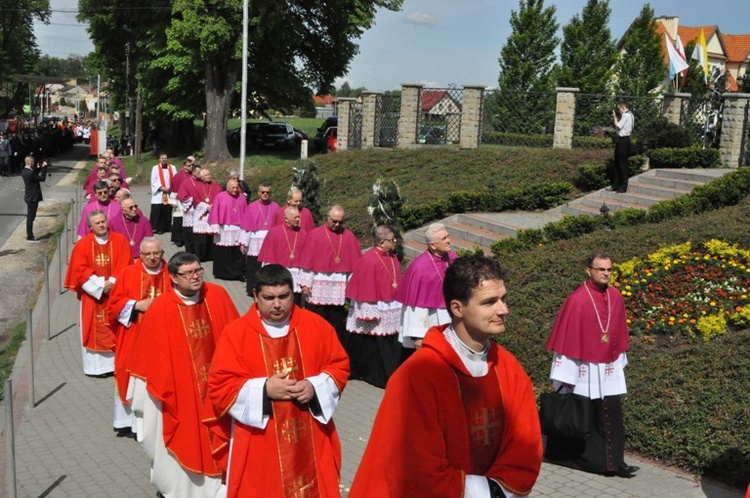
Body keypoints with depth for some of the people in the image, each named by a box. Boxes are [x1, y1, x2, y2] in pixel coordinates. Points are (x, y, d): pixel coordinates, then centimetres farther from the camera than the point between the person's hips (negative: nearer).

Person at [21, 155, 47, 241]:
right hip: (33, 198, -10)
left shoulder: (24, 171, 5)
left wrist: (38, 168, 9)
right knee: (31, 217, -3)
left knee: (30, 216, 18)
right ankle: (30, 236, 3)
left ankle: (29, 234, 27)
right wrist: (44, 168, -9)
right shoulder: (30, 173, -24)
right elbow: (42, 178, -16)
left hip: (29, 197, 10)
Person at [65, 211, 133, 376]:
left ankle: (116, 363, 10)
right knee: (95, 329, 2)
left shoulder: (120, 241, 1)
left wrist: (112, 283, -15)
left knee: (115, 328, 3)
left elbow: (125, 266, -4)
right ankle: (96, 365, 9)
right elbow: (80, 270, -6)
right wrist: (99, 285, -13)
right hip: (93, 293, 0)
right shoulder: (83, 244, 0)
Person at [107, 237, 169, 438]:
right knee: (132, 378, 2)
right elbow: (114, 303, 0)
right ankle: (129, 422, 14)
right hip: (133, 338, -1)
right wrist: (137, 305, -13)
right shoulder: (127, 274, 2)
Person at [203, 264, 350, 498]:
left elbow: (339, 366, 5)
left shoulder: (316, 325, 0)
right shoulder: (235, 333, -7)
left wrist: (315, 387, -13)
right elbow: (220, 386, -9)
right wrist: (264, 389, -19)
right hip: (259, 443, -2)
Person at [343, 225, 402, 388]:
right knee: (370, 346, 6)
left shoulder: (392, 258, 5)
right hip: (375, 313, -7)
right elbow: (365, 289, -16)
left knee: (388, 347, 10)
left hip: (391, 314, 7)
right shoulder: (369, 260, -17)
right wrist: (370, 313, -16)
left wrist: (398, 306, 13)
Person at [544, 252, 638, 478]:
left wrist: (620, 362, 13)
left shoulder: (616, 296, 1)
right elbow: (565, 338, -14)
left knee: (612, 416, 5)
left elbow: (618, 333, 11)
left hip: (609, 370, 5)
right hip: (585, 370, -5)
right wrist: (564, 376, -13)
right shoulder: (576, 300, -16)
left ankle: (613, 461, 14)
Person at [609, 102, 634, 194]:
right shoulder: (629, 115, 16)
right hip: (623, 140, 10)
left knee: (623, 164, -5)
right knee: (617, 163, 14)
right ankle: (615, 185, 20)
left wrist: (615, 117, -4)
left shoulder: (626, 115, -15)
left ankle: (623, 187, 0)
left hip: (623, 141, -10)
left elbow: (618, 126, -17)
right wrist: (616, 118, 5)